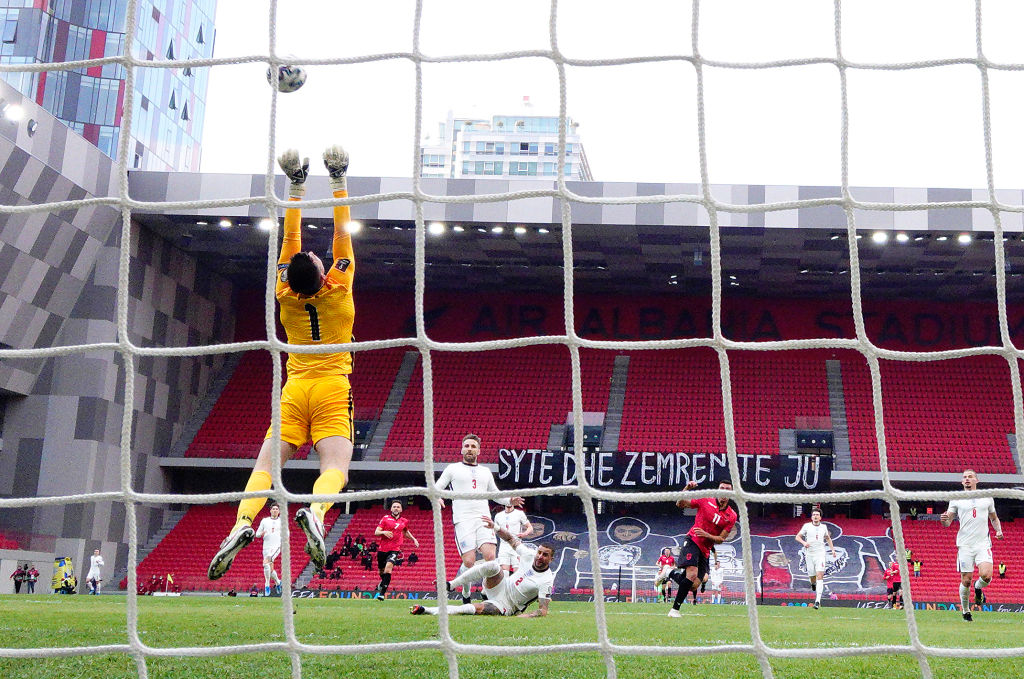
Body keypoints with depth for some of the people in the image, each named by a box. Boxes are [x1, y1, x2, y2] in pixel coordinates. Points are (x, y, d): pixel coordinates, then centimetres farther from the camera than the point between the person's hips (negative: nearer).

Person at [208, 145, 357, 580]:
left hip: (294, 390, 2)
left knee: (266, 463, -4)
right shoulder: (338, 289, -4)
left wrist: (297, 186, 15)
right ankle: (315, 512, -44)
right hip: (331, 391, -2)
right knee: (335, 466, -14)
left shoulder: (287, 296, 2)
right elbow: (341, 234, 3)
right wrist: (339, 181, 9)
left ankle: (242, 522, -27)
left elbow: (291, 236, 10)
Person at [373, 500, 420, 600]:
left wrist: (414, 539, 20)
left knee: (388, 567, -25)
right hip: (383, 549, 1)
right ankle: (382, 583, 50)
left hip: (395, 550, -1)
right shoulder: (385, 518, 2)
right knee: (381, 572, 13)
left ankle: (382, 593, -25)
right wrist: (384, 532, -21)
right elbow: (376, 532, -2)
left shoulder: (404, 521, 9)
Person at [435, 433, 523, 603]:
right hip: (463, 520, -3)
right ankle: (466, 595, 8)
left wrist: (510, 501, 11)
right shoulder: (453, 468, 14)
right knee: (469, 562, -15)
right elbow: (436, 488, 12)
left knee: (490, 557, -20)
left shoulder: (486, 472, 24)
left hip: (483, 519, 3)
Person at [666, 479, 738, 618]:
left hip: (705, 551, 4)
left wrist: (707, 535, -17)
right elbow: (680, 504, 1)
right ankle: (674, 610, -19)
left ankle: (673, 573, 25)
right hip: (692, 541, -4)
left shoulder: (731, 516, 2)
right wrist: (687, 489, -15)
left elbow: (721, 539, 2)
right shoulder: (705, 500, -2)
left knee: (694, 586, -4)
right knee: (692, 574, -26)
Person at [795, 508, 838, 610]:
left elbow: (828, 538, 26)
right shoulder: (807, 526, 3)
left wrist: (832, 550, 20)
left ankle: (818, 600, -20)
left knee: (819, 576, -15)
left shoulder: (823, 527, 9)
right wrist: (804, 542, -13)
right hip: (809, 554, 0)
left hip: (820, 554, 0)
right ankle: (813, 584, 44)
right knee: (812, 577, 5)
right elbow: (797, 537, 7)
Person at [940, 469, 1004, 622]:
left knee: (986, 575, -19)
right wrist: (944, 519, -17)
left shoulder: (987, 498, 11)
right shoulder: (956, 500, 6)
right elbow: (948, 523, 6)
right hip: (965, 545, -1)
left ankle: (978, 588, 16)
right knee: (966, 581, -2)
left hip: (983, 544, 1)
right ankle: (966, 611, 19)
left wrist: (998, 530, 6)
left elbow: (994, 518, 25)